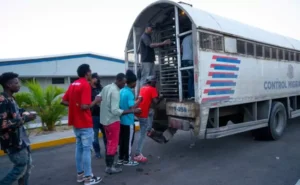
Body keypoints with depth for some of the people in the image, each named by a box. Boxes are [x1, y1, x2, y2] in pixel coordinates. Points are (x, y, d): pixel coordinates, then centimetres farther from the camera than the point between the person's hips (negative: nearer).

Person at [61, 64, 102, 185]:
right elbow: (84, 106, -24)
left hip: (75, 122, 9)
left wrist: (74, 105, 12)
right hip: (85, 123, -8)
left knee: (79, 147, 16)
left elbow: (63, 101, 13)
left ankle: (80, 174, 26)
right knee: (86, 149, 0)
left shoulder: (73, 84, 10)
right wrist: (94, 102, -9)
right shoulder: (86, 85, -16)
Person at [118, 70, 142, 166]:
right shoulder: (129, 93, -20)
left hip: (122, 120, 8)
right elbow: (132, 107, -24)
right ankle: (127, 160, 15)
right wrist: (139, 100, -13)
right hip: (129, 121, -8)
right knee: (129, 141, 4)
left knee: (122, 140, 15)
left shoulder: (121, 91, 7)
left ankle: (121, 158, 25)